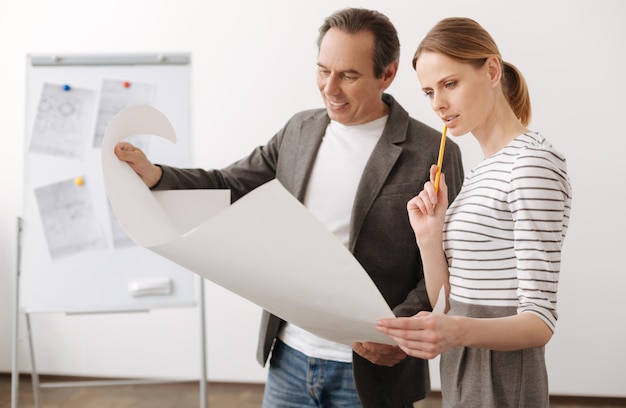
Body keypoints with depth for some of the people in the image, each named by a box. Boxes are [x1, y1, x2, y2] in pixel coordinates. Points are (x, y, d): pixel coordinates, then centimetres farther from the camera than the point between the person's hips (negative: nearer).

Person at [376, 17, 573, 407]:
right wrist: (428, 236, -8)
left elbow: (540, 321, -20)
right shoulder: (481, 171, 11)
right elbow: (446, 306, 8)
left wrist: (461, 331, -37)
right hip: (460, 376, 8)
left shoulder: (534, 161, -15)